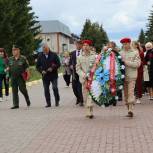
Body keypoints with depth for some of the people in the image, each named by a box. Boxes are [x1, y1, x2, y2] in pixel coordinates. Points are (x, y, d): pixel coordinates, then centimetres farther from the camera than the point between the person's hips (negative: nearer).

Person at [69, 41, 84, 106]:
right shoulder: (72, 53, 12)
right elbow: (70, 62, 15)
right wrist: (71, 66, -5)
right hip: (74, 72, 4)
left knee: (80, 87, -7)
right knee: (74, 87, 5)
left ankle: (81, 101, 6)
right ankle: (78, 98, 30)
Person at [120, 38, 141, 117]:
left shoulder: (135, 52, 1)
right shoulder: (121, 53, 10)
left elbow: (137, 64, -8)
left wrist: (126, 62, -13)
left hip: (131, 76, -4)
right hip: (123, 76, 4)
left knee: (130, 92, -13)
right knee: (126, 94, 7)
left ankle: (131, 110, -16)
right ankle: (129, 109, 15)